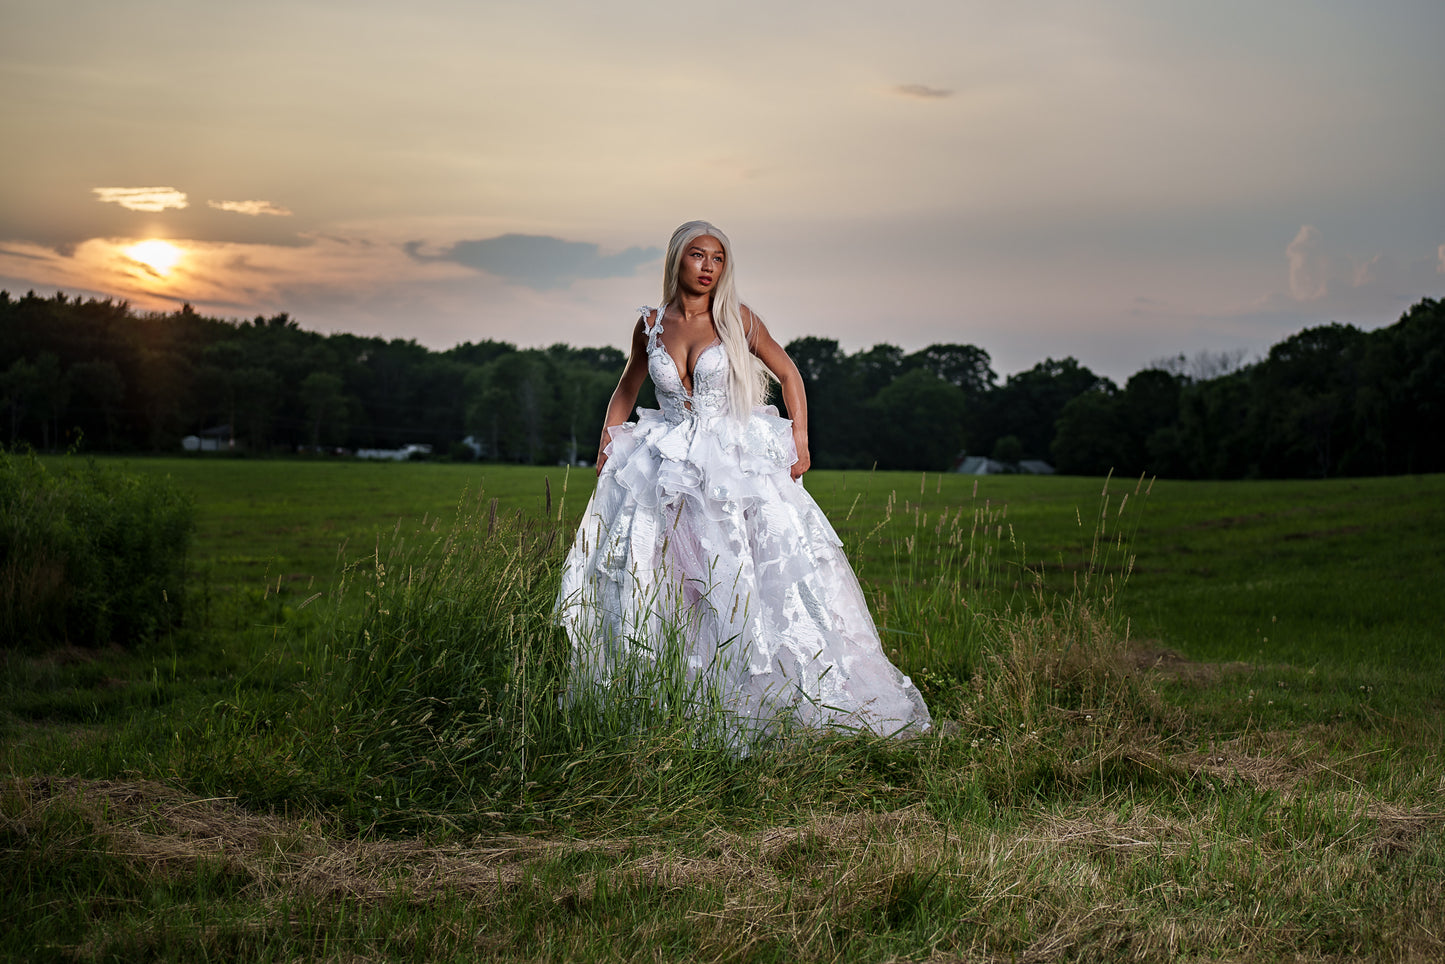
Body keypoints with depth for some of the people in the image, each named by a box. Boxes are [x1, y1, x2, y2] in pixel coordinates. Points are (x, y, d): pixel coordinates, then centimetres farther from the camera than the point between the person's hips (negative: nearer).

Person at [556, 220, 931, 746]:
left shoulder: (737, 319, -2)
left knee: (756, 580, -11)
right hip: (666, 465, 2)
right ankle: (653, 700, 3)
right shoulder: (650, 324, 4)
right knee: (637, 580, -6)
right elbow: (626, 390, 19)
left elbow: (788, 374, 8)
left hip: (736, 465, -2)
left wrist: (800, 438, -3)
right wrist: (605, 448, 7)